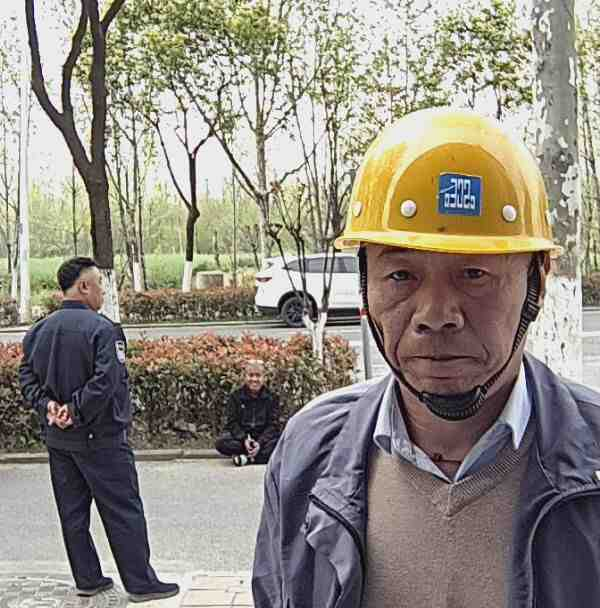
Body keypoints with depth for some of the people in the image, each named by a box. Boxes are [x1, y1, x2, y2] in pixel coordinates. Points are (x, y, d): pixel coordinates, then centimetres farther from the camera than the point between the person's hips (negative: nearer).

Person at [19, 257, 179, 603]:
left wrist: (48, 405, -4)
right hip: (100, 438, -7)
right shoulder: (102, 329, -17)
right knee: (123, 510, 3)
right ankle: (140, 583, 10)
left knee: (72, 512, 15)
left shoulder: (39, 330, 6)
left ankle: (88, 580, 25)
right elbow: (106, 381, -25)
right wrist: (77, 411, -16)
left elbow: (28, 376, 6)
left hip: (57, 438, 7)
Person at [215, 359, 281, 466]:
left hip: (263, 437, -1)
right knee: (220, 442, -30)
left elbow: (273, 425, -6)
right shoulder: (235, 396, 4)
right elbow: (232, 422, -3)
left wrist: (260, 443, -23)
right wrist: (244, 439, -22)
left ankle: (247, 458, -32)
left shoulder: (271, 397, 2)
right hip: (240, 437, 1)